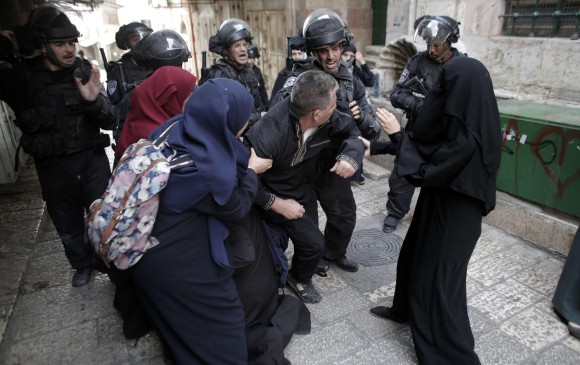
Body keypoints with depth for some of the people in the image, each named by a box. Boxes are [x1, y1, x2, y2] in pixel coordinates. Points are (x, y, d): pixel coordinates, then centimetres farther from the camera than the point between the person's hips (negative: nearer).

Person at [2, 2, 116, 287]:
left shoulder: (85, 72, -7)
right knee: (68, 224, 17)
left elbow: (110, 121, -6)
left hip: (92, 159, -1)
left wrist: (94, 100, -26)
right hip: (52, 166, 1)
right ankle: (82, 265, 40)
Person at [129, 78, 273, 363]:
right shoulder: (211, 169, -33)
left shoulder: (177, 128, -12)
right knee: (220, 325, 16)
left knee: (174, 318, 33)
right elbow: (236, 209, -12)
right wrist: (252, 171, -1)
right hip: (181, 264, -8)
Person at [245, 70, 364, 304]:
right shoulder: (269, 134, -38)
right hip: (276, 196, -6)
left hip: (303, 191, 7)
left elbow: (350, 131, -3)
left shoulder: (328, 120, -21)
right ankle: (299, 279, 23)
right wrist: (277, 203, -30)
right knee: (313, 243, -11)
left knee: (305, 239, 21)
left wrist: (350, 156, -24)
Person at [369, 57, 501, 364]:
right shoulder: (469, 124, -5)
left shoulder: (466, 139, -32)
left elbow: (422, 173, -25)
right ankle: (404, 309, 49)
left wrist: (397, 135, -19)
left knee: (436, 278, 7)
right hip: (440, 207, 9)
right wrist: (394, 139, 5)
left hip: (452, 218, -9)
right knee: (414, 257, 24)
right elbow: (428, 146, 7)